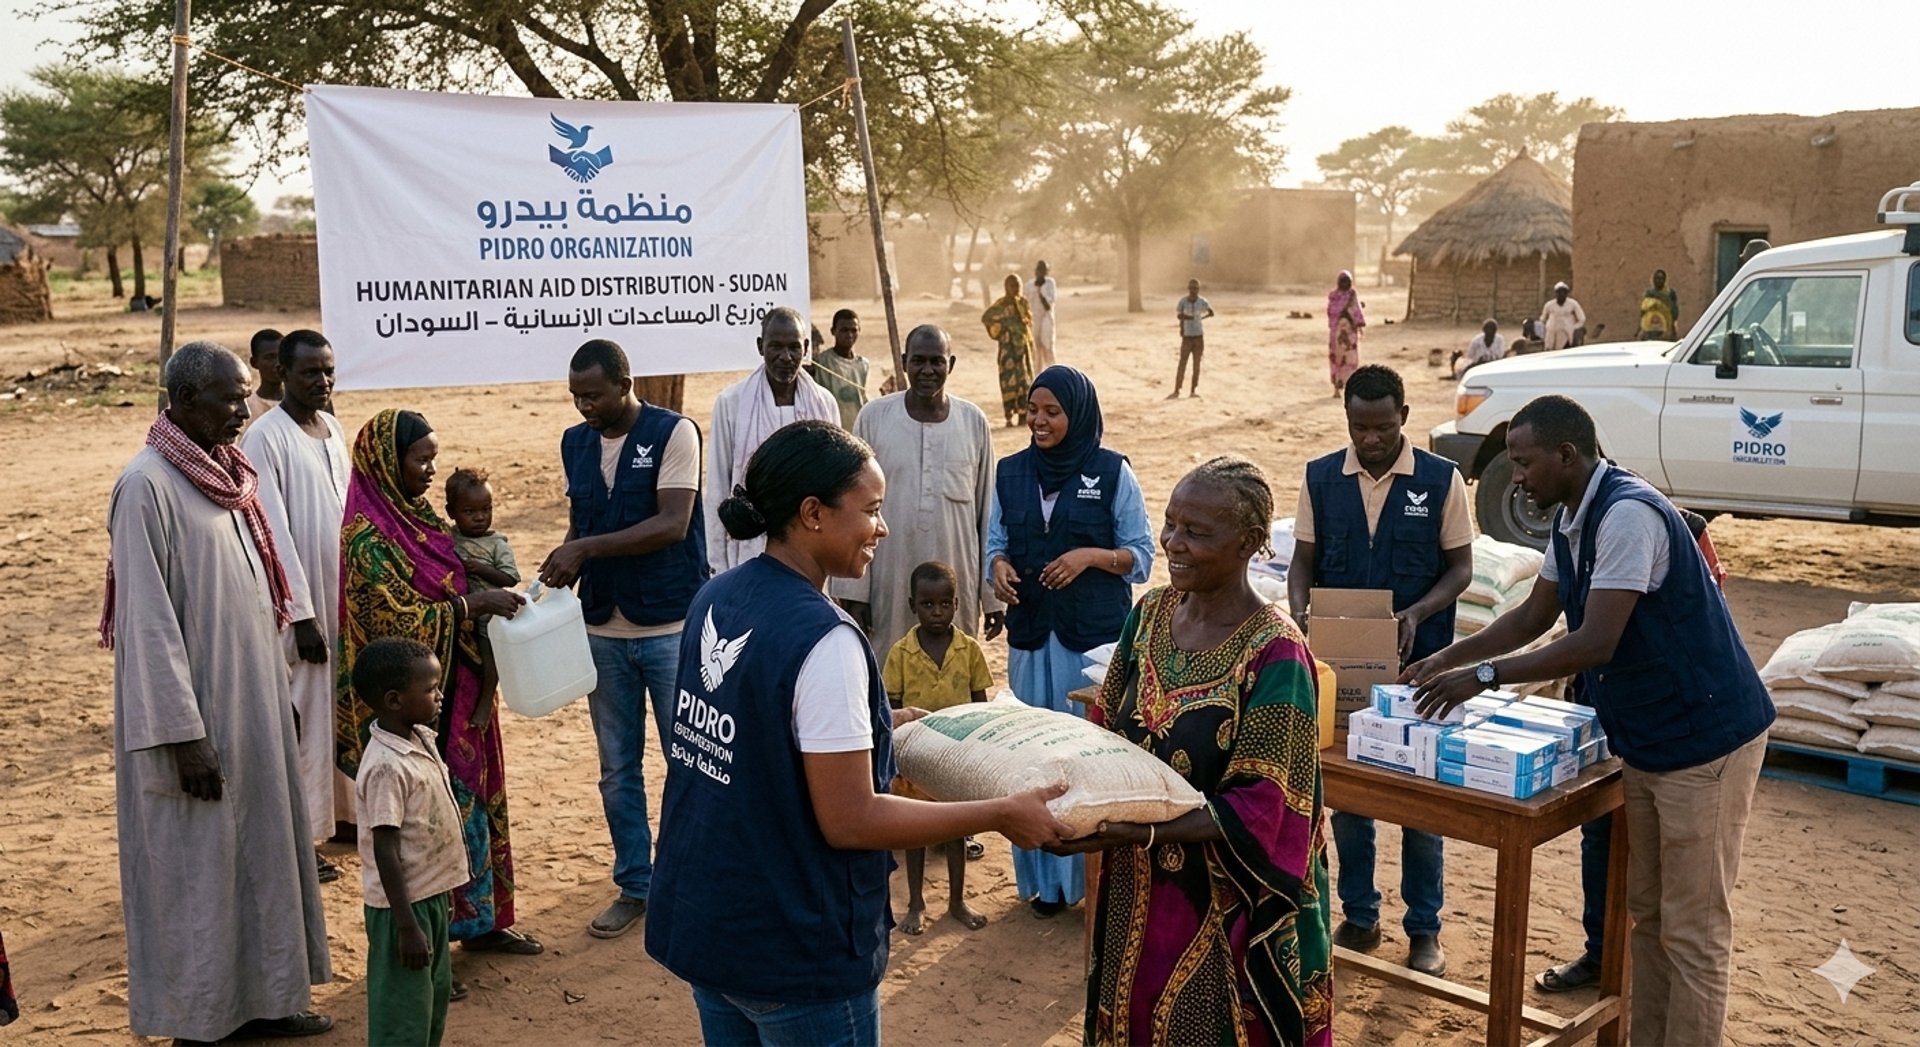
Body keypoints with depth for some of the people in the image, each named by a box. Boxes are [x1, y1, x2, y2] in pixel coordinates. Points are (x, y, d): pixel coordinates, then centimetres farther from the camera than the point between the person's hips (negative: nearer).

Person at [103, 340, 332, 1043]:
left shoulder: (227, 473, 7)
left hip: (253, 703, 8)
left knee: (262, 849, 15)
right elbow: (148, 622, -19)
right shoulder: (148, 486, -17)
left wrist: (280, 696, 16)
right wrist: (184, 735, -20)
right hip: (194, 714, -8)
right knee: (198, 866, 4)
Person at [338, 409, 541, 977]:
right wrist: (472, 604, -24)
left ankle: (478, 922, 32)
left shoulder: (420, 517, 8)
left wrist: (492, 599, 0)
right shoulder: (368, 536, -18)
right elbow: (398, 623, -22)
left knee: (469, 807, 17)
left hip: (453, 698, 8)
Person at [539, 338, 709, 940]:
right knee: (618, 769, 12)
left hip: (672, 625, -5)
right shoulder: (575, 444, 8)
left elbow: (672, 524, -18)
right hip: (604, 629, 5)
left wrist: (588, 549, -21)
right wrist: (558, 573, -4)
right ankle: (634, 886, 25)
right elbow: (580, 525, 15)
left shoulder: (673, 433, -9)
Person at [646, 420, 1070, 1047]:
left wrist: (866, 726, 20)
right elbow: (850, 821, -23)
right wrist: (1001, 816, -16)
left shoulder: (715, 599, 0)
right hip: (794, 948, -8)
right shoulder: (822, 640, -25)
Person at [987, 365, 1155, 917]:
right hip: (1032, 633, 4)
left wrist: (1090, 555, -17)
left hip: (1098, 633, -3)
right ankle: (1045, 878, 20)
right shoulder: (1011, 472, 7)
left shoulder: (1112, 471, -3)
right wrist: (999, 567, -10)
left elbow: (1141, 556, -1)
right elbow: (995, 543, 12)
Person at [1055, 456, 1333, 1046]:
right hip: (1137, 894, 6)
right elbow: (1108, 732, 7)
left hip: (1223, 912, -6)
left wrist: (1140, 830, -32)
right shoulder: (1150, 614, -1)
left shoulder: (1273, 654, -20)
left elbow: (1258, 809, -21)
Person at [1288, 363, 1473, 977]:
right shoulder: (1320, 478, 1)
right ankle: (1358, 917, 26)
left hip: (1417, 664, -2)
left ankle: (1424, 928, 21)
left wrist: (1417, 614, -19)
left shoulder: (1441, 480, -5)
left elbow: (1460, 567, -1)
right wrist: (1302, 614, -15)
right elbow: (1304, 562, 5)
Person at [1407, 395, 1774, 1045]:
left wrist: (1484, 676, -23)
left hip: (1705, 740, -10)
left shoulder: (1629, 515, -24)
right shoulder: (1570, 521, 6)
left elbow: (1595, 643, -28)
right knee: (1647, 914, 17)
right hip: (1648, 742, 10)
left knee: (1693, 930, 1)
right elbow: (1534, 616, 17)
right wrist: (1447, 660, 11)